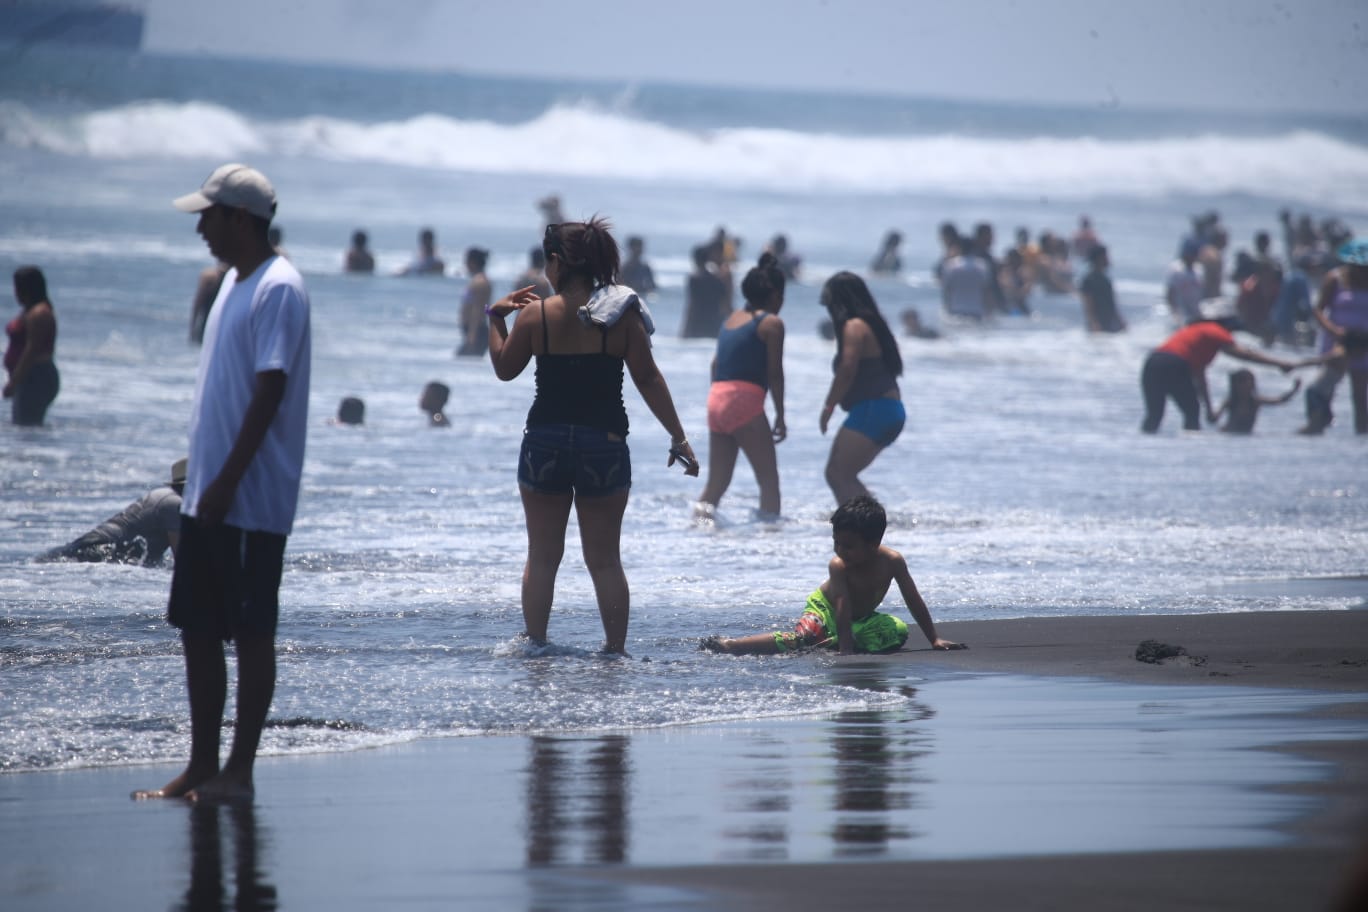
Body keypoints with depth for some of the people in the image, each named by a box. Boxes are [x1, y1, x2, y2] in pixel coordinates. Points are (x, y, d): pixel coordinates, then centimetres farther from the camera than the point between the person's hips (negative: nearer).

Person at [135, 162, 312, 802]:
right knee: (197, 630, 10)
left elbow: (270, 391, -20)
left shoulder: (278, 289, -14)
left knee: (251, 632, -2)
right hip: (208, 496, 9)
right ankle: (202, 768, 16)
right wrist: (202, 483, 19)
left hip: (251, 502, -9)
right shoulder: (234, 281, 15)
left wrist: (227, 482, -22)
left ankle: (239, 771, 3)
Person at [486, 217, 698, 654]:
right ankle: (616, 648, 8)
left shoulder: (535, 314, -5)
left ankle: (534, 645, 11)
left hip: (545, 442, 0)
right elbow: (648, 379, -3)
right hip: (604, 445, 0)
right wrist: (679, 438, 2)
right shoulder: (623, 315, -4)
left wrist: (495, 317, 22)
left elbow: (504, 368, 8)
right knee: (605, 560, 8)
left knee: (542, 556, 11)